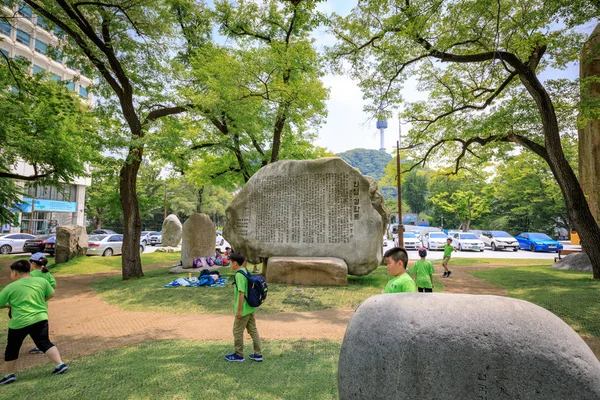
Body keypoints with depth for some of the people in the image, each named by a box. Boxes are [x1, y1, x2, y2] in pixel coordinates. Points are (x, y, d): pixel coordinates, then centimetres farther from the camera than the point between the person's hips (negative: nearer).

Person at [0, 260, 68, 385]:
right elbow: (50, 295, 10)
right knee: (45, 343, 12)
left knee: (12, 349, 18)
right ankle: (60, 364, 3)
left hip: (20, 323, -3)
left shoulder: (10, 287, -6)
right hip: (40, 319, 3)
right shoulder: (42, 281, 0)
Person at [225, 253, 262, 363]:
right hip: (250, 307, 9)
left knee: (237, 331, 7)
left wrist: (239, 310, -18)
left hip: (244, 308, -9)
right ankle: (258, 354, 21)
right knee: (253, 330, 14)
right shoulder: (246, 272, 7)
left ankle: (239, 355, 20)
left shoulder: (239, 275, -21)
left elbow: (241, 293, -24)